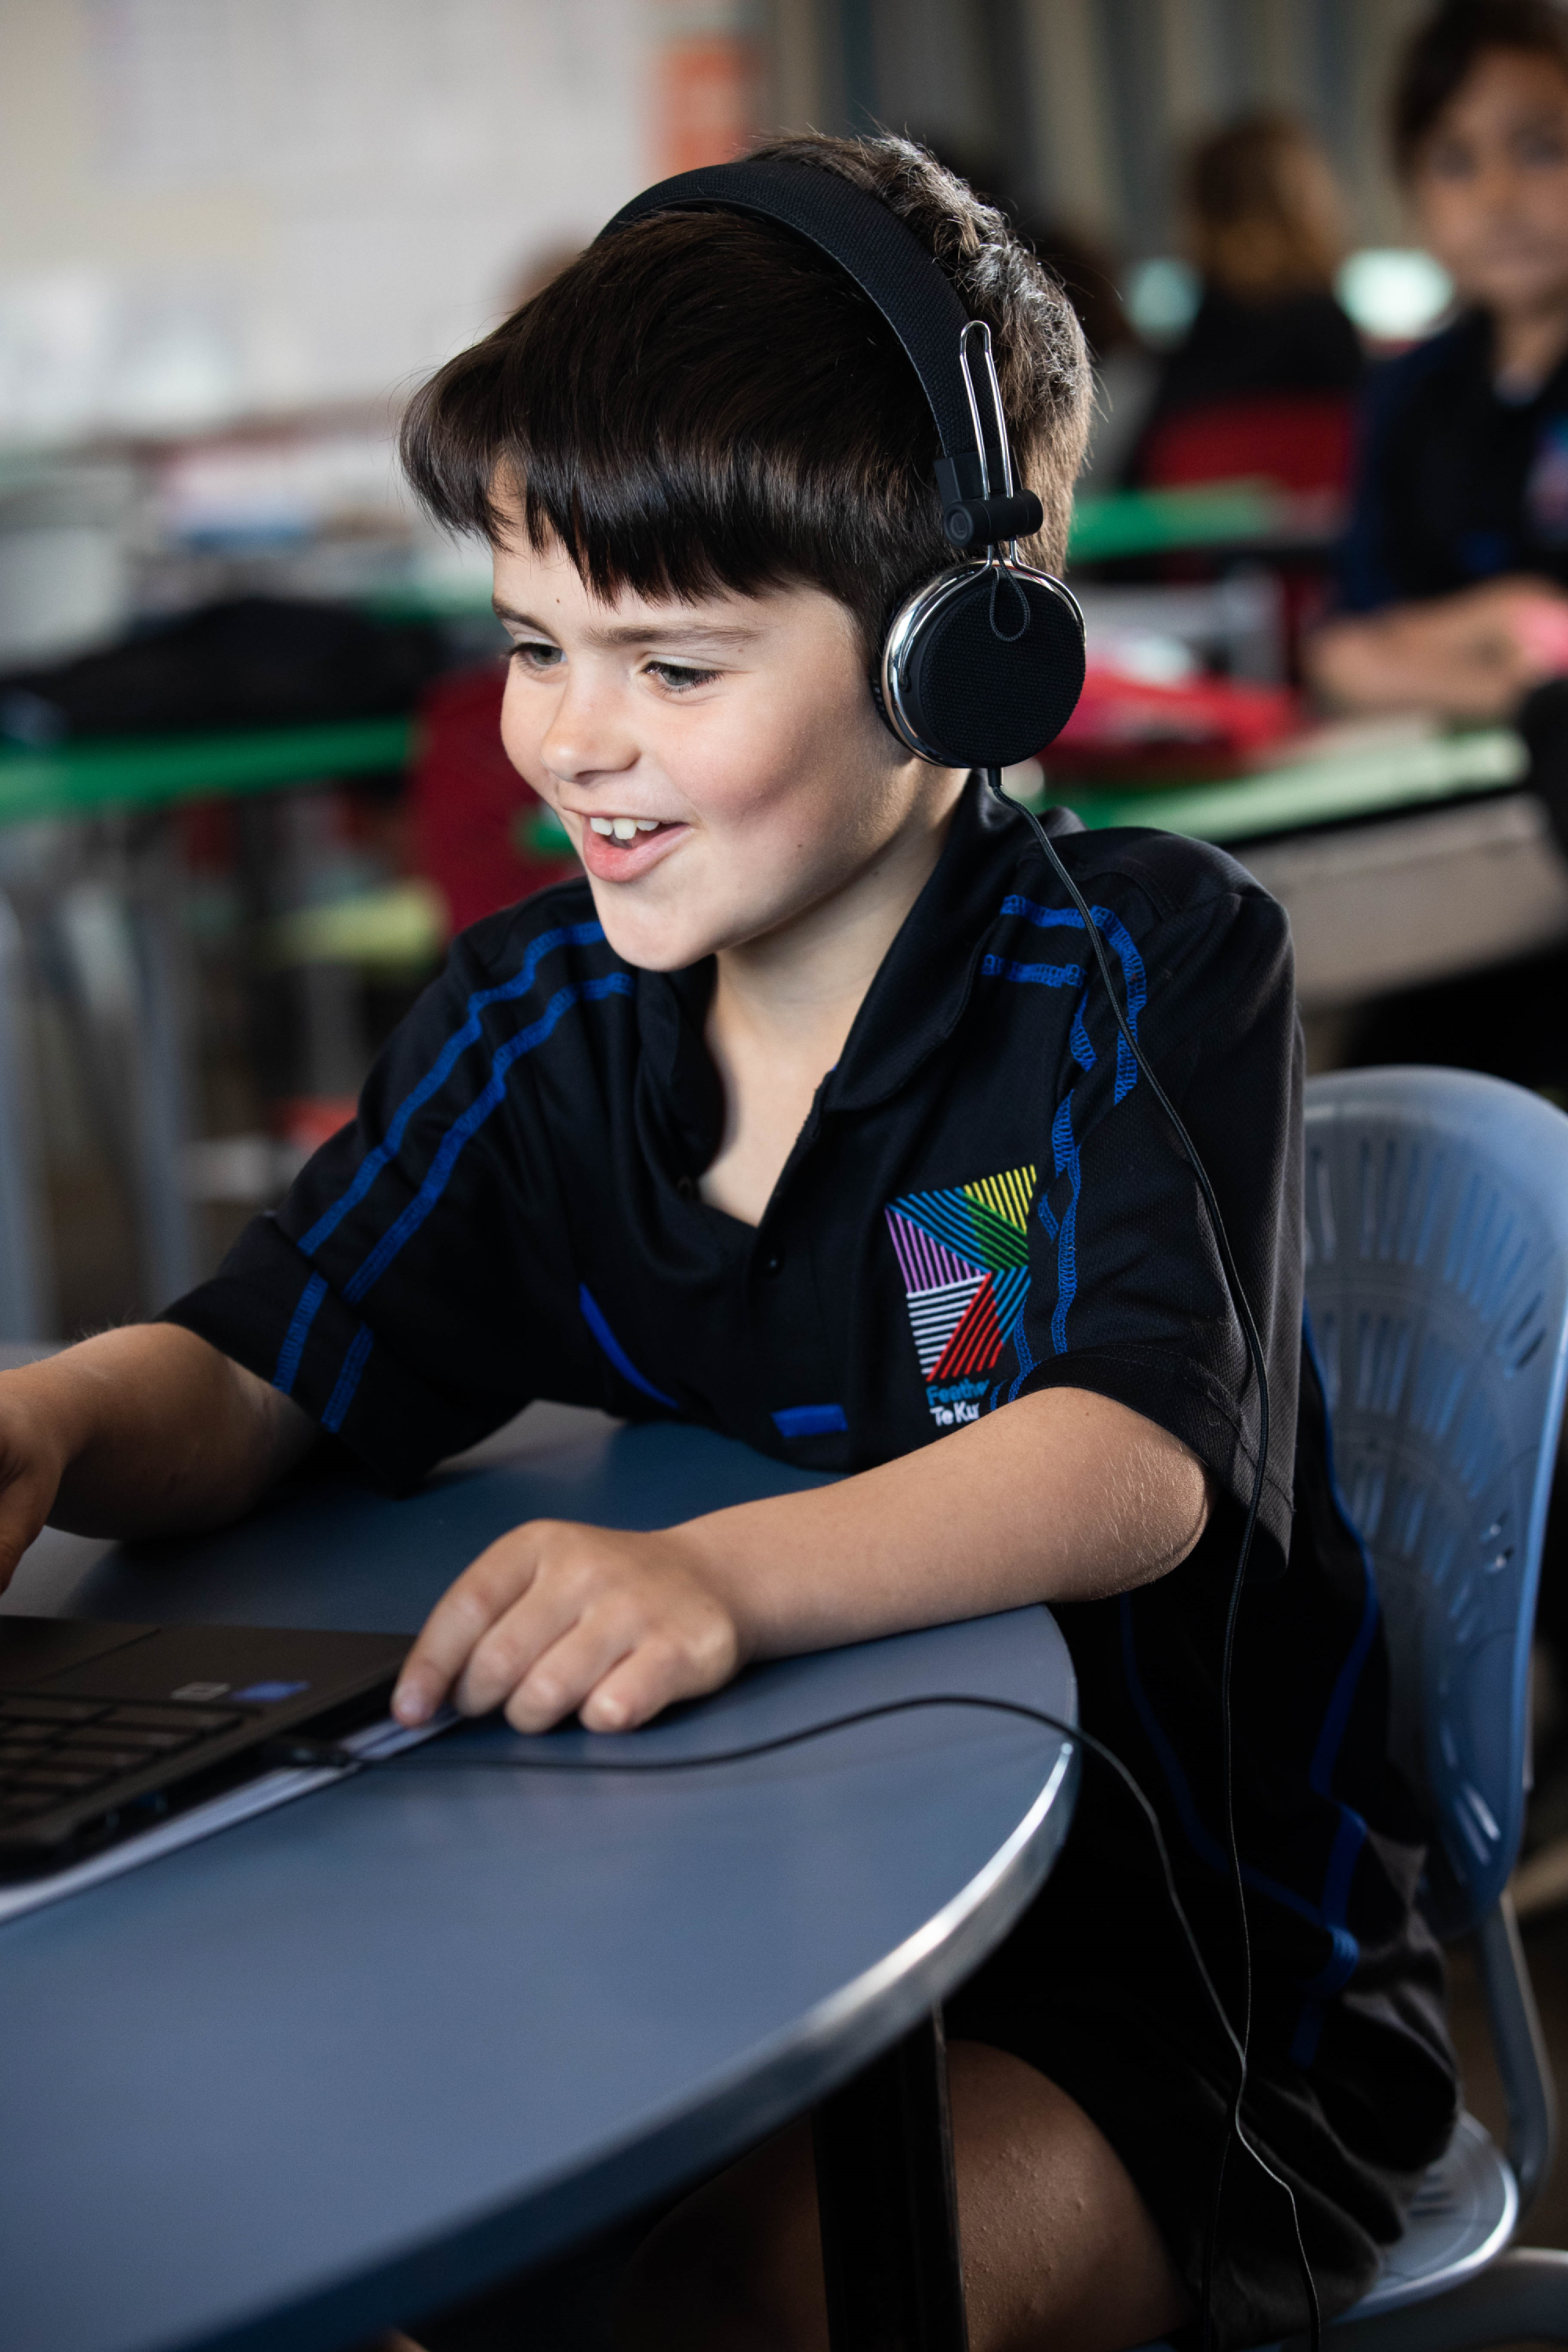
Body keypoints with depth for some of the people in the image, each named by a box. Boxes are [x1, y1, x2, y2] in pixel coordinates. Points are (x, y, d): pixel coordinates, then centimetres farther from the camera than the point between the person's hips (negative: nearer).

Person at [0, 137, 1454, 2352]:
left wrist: (722, 1573, -46)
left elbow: (1136, 1459, -26)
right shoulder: (538, 1015, 4)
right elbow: (251, 1372, 1)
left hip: (1187, 1970, -5)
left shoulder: (1150, 965, -12)